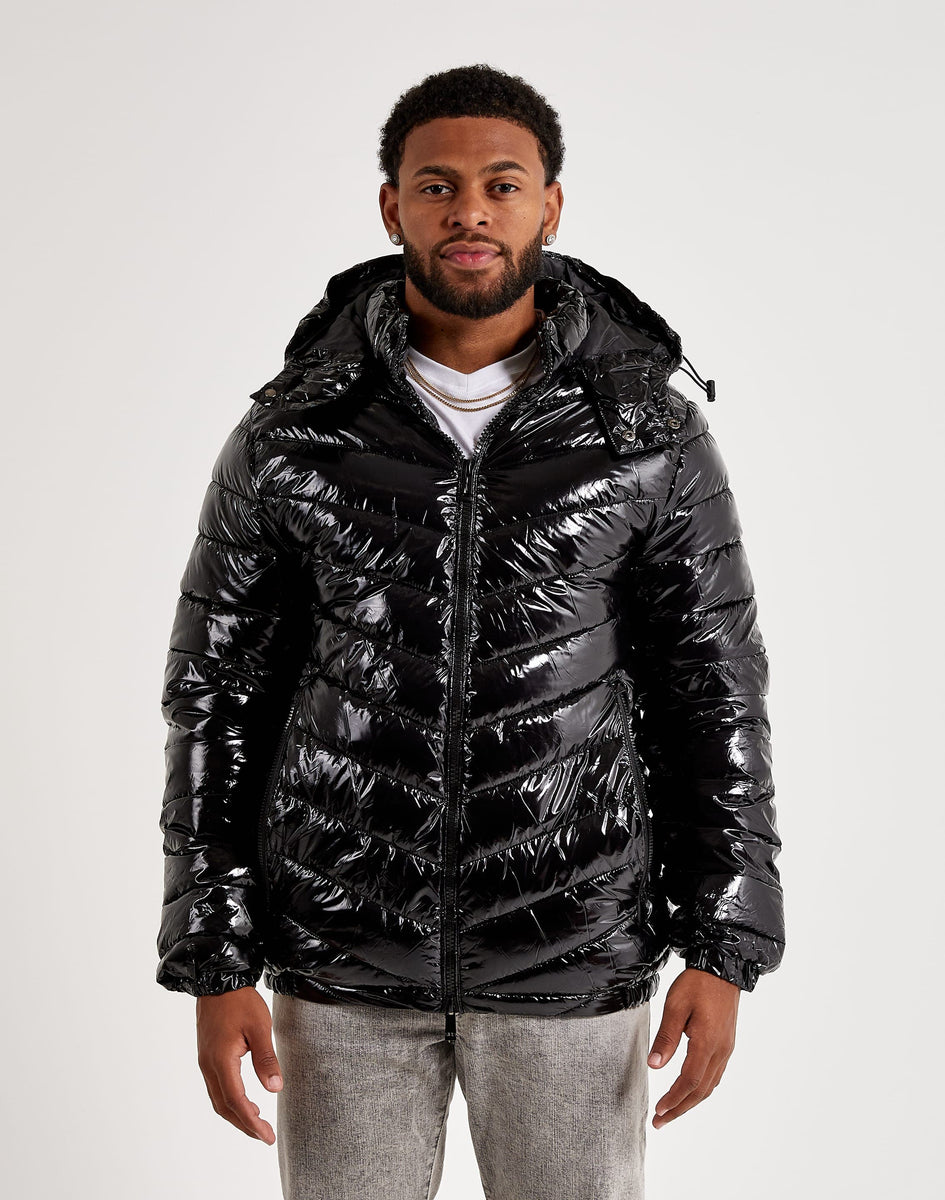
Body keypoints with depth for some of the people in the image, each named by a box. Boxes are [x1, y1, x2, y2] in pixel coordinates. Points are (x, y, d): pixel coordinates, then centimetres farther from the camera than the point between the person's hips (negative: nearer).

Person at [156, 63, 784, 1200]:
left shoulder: (653, 435, -5)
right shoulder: (288, 436, -4)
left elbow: (713, 691, 0)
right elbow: (218, 695, 0)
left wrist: (723, 955, -4)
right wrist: (215, 968, -4)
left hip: (572, 960, 0)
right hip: (343, 956, 1)